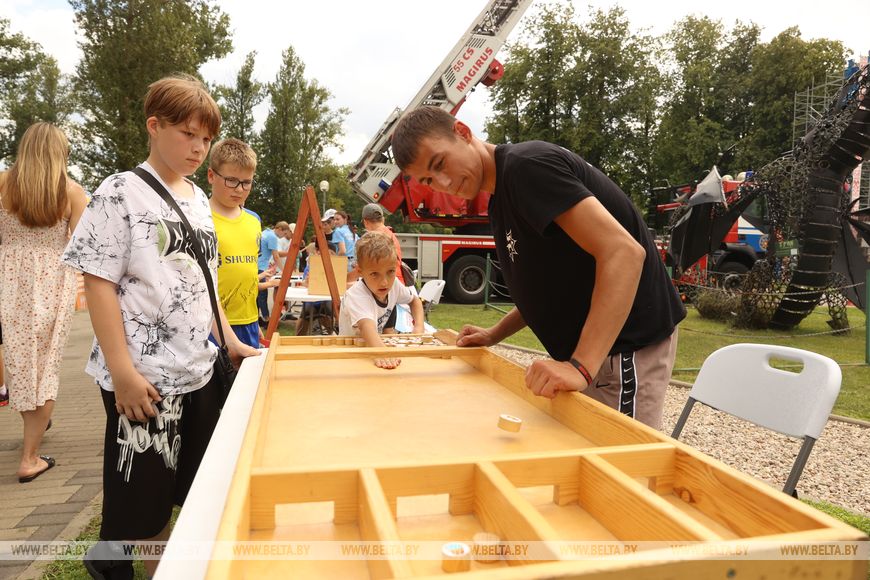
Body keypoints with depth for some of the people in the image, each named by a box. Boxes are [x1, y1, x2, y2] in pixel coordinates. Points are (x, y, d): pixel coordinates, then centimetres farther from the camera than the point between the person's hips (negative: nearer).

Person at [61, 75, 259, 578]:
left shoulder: (199, 200, 11)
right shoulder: (121, 193, -8)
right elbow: (99, 284, -12)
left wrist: (230, 341, 10)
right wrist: (122, 372, -17)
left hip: (199, 371, 6)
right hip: (144, 379, -6)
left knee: (188, 494, 16)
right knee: (140, 503, 7)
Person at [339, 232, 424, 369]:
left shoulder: (394, 284, -13)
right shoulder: (356, 296, -33)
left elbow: (415, 300, 6)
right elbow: (367, 325, -51)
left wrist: (419, 327, -9)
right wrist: (381, 352, -68)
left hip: (377, 341, 7)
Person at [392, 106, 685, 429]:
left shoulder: (526, 165, -18)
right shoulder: (501, 201, 13)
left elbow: (624, 252, -27)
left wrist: (580, 366, -33)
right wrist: (494, 335, 13)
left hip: (627, 342, -10)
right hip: (589, 347, 10)